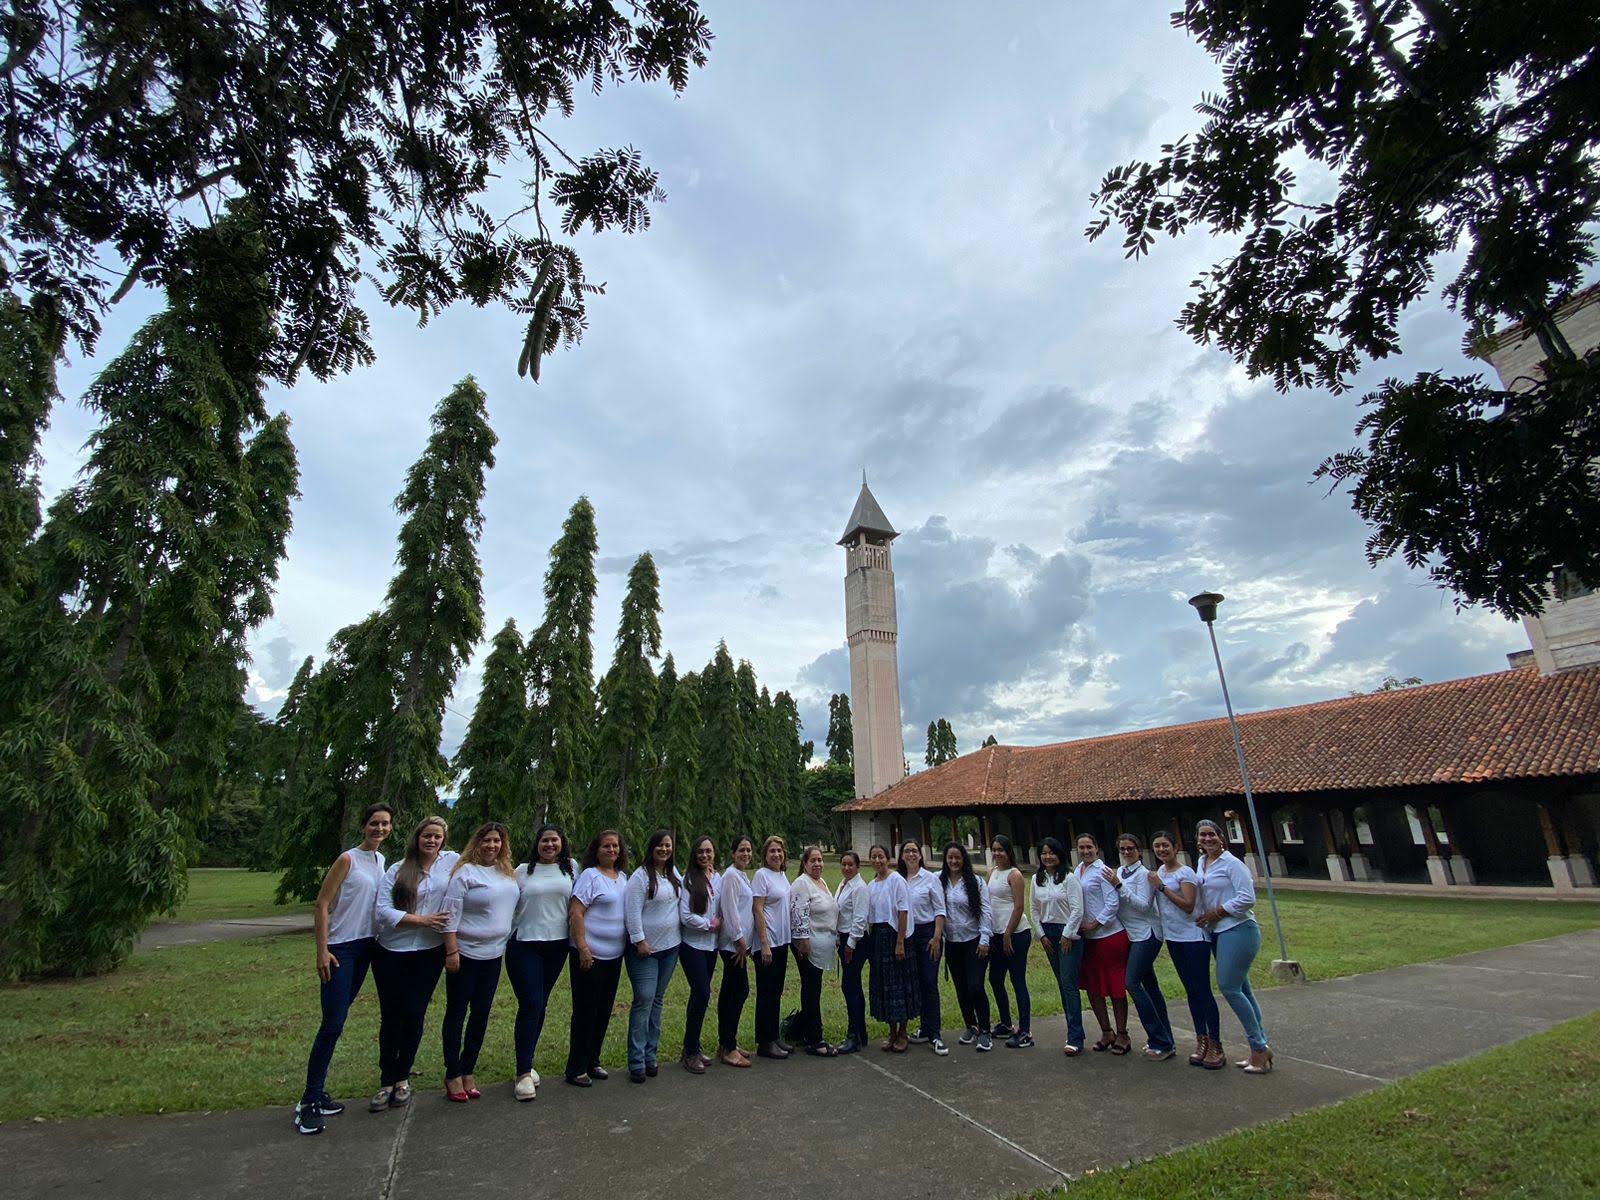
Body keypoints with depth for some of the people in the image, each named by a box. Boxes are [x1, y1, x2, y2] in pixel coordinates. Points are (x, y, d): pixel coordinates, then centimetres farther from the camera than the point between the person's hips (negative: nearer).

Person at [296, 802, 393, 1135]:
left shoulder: (381, 861, 9)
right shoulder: (347, 860, -11)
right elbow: (321, 905, -12)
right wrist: (322, 950, -16)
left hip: (366, 947, 7)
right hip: (340, 948, -7)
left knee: (336, 1022, 13)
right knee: (333, 1024, -8)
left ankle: (317, 1093, 22)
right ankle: (309, 1102, 2)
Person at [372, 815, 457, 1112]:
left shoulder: (452, 861, -1)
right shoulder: (397, 870, -1)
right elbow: (382, 910, -6)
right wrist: (422, 920, -14)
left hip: (428, 954, 0)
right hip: (391, 953, 0)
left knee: (414, 1015, 2)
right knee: (390, 1017, 8)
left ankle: (402, 1078, 23)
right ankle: (386, 1081, 25)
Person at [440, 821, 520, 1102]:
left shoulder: (509, 873, 7)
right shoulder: (465, 872, -12)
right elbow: (451, 913, -14)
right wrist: (451, 951, -17)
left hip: (493, 954, 6)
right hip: (465, 954, -6)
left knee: (482, 1014, 12)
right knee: (457, 1013, 7)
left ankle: (467, 1072, 25)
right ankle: (452, 1076, 20)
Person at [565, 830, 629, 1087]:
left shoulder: (623, 877, 9)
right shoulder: (589, 875, -13)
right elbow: (575, 913, -17)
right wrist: (582, 947, -21)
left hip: (614, 954, 7)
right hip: (590, 955, -7)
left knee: (604, 1010, 15)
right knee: (585, 1011, 3)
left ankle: (592, 1061, 30)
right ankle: (576, 1069, 17)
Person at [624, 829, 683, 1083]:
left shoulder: (674, 873, 7)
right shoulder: (640, 876, -14)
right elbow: (632, 911, -17)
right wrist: (640, 941, -18)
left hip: (670, 947, 7)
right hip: (645, 948, -7)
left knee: (657, 1000, 13)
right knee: (644, 1000, -7)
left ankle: (650, 1056, 23)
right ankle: (636, 1063, 3)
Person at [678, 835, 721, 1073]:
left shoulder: (717, 878, 3)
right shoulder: (689, 880, -12)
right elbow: (686, 916, -15)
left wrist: (718, 924, -5)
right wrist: (711, 924, -9)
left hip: (711, 945, 5)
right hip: (693, 945, -5)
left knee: (701, 994, 11)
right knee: (702, 993, -9)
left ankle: (692, 1048, 25)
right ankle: (690, 1053, 7)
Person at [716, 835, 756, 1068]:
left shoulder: (741, 875, 15)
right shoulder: (731, 875, -14)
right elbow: (730, 910, -18)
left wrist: (744, 940, 17)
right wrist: (740, 939, -16)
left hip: (739, 943, 9)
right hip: (734, 943, -9)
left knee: (729, 992, 13)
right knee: (740, 990, -6)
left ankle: (725, 1044, 22)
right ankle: (729, 1048, 3)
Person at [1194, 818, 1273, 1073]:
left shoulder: (1232, 863, -11)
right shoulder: (1201, 864, 11)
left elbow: (1247, 898, -18)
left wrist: (1215, 913, -13)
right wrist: (1204, 918, 4)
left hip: (1238, 930, -8)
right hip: (1217, 932, 8)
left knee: (1228, 986, -10)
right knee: (1240, 989, 11)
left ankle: (1259, 1047, 3)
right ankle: (1260, 1047, 20)